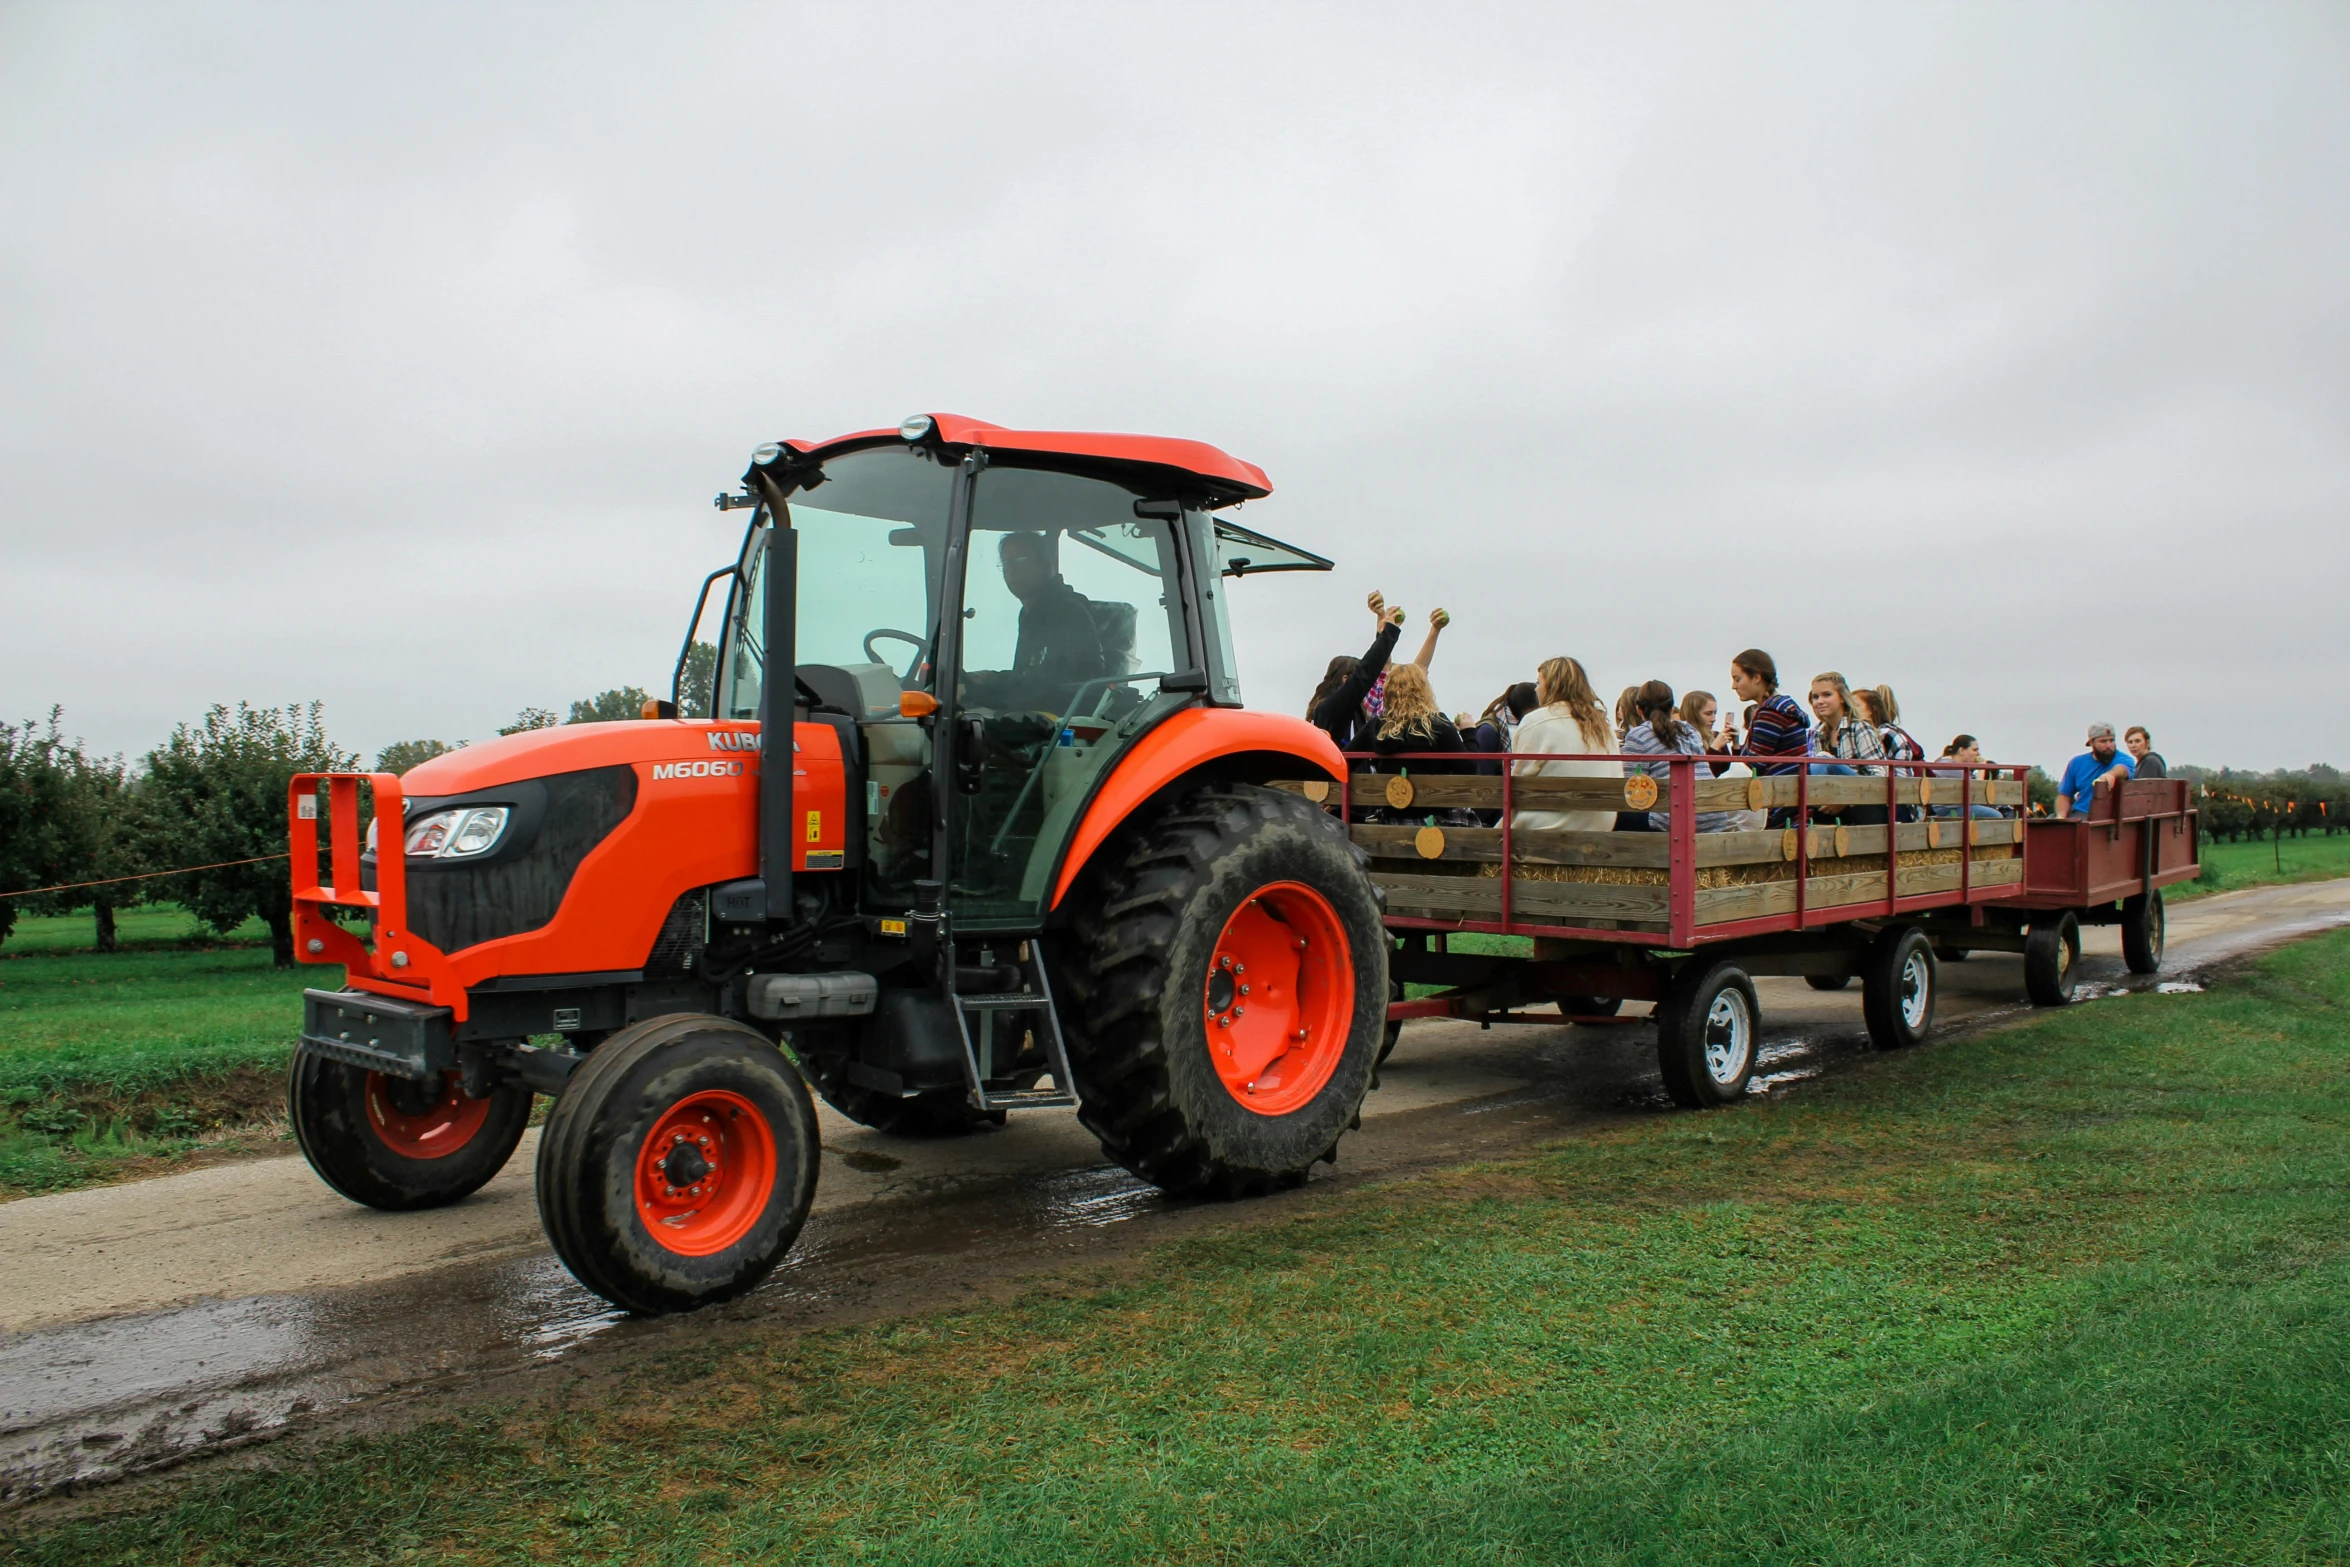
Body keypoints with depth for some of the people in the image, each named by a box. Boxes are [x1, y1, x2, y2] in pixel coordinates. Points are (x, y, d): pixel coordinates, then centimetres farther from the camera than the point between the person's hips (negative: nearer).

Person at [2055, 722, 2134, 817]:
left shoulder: (2123, 760, -1)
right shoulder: (2077, 763, 12)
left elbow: (2122, 769, -27)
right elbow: (2064, 796, 14)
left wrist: (2110, 774, -52)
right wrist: (2061, 817, -7)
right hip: (2078, 814, 3)